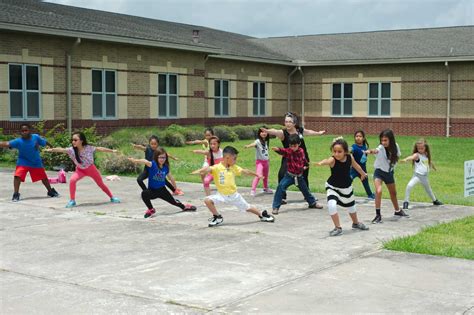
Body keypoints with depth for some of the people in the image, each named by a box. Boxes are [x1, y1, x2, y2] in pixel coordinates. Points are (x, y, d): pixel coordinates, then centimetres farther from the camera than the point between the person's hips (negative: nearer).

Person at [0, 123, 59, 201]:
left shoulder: (36, 137, -17)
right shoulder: (18, 141, -23)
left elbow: (44, 142, 1)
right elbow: (7, 144, -35)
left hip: (36, 162, 2)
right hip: (23, 162, -2)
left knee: (44, 177, 16)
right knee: (17, 176, -23)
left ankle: (50, 191, 39)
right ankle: (16, 194, -13)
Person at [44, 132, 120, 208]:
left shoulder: (88, 148, -24)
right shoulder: (72, 150, -25)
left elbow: (99, 149, -13)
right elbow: (62, 150, -40)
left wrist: (112, 151, -4)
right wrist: (51, 150, -58)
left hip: (91, 169, 0)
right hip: (80, 170, 0)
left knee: (101, 184, 10)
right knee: (72, 180, -27)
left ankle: (112, 197, 32)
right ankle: (72, 200, -16)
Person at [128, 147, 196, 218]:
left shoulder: (166, 167, -5)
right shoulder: (153, 164, -19)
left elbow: (171, 178, 11)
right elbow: (146, 162, -43)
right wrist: (136, 160, -62)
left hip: (162, 190, 3)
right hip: (152, 190, -3)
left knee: (173, 201, 16)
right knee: (144, 193, -33)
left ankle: (184, 207, 49)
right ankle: (151, 209, -7)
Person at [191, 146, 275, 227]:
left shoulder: (234, 167, -1)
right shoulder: (217, 168, -17)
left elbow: (245, 171, 13)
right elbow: (208, 169, -38)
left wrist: (256, 175, 23)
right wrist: (199, 171, -59)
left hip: (234, 195, 3)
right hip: (222, 195, -3)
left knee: (247, 208, 11)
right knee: (208, 200, -24)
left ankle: (262, 215, 39)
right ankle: (218, 217, -2)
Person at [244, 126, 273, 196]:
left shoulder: (266, 141, 8)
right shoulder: (258, 141, -14)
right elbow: (253, 144, -36)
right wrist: (248, 146, -57)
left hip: (266, 161, 7)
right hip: (259, 161, -7)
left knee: (265, 176, 20)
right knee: (258, 176, -20)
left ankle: (266, 188, 39)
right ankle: (253, 190, -18)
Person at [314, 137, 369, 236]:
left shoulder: (350, 158, -17)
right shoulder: (333, 160, -29)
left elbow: (355, 165, 6)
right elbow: (327, 161, -55)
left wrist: (363, 173, 25)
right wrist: (321, 163, -79)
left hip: (346, 187, 4)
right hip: (332, 187, -3)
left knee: (351, 206, 23)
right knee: (331, 205, -25)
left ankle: (356, 223, 53)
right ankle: (338, 228, -6)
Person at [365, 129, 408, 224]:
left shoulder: (395, 146, -12)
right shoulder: (381, 148, -27)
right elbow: (376, 150, -51)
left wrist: (392, 164, -13)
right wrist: (371, 151, -75)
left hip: (389, 172, 5)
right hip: (379, 172, -5)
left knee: (393, 193, 22)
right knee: (378, 191, -27)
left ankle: (397, 211, 46)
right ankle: (378, 215, -18)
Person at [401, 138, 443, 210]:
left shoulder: (427, 155, 6)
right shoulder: (417, 155, -14)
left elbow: (430, 162, 27)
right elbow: (412, 157, -38)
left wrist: (434, 167, 46)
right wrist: (406, 159, -59)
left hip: (424, 176, 6)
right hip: (417, 175, -6)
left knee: (428, 189, 28)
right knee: (409, 186, -30)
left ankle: (435, 200, 52)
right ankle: (406, 202, -19)